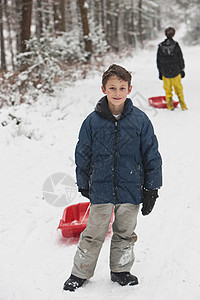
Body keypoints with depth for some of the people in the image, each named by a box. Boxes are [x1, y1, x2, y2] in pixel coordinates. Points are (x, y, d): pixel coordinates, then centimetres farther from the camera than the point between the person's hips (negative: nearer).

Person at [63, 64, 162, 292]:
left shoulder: (140, 120, -5)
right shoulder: (93, 121, -6)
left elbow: (151, 156, 1)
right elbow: (82, 154, 5)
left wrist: (151, 189, 1)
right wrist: (83, 185, 8)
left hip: (131, 189, 1)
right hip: (101, 188, -1)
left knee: (125, 233, 15)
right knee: (93, 234, 6)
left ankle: (120, 271, 33)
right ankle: (80, 273, 22)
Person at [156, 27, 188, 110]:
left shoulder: (160, 47, -4)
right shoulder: (176, 45, -9)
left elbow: (158, 61, 4)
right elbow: (180, 59, -3)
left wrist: (160, 72, 13)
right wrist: (182, 70, 8)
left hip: (165, 73, 1)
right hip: (176, 72, -1)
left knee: (168, 90, 12)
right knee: (179, 89, 10)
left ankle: (170, 106, 13)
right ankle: (183, 106, 11)